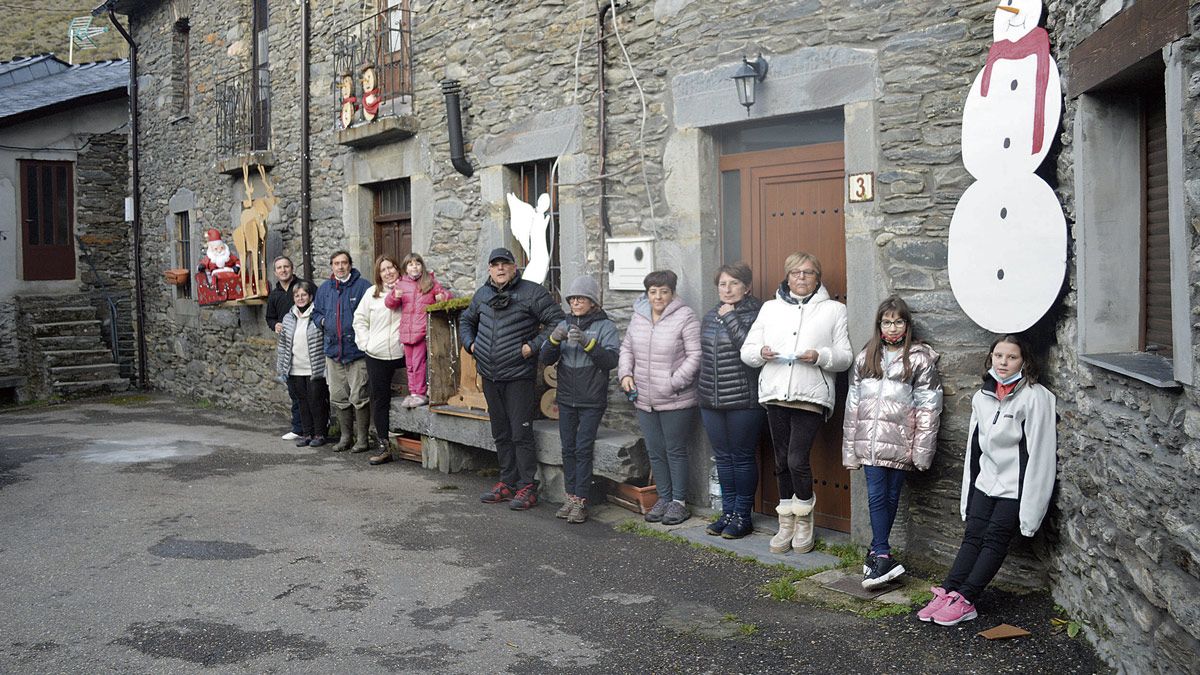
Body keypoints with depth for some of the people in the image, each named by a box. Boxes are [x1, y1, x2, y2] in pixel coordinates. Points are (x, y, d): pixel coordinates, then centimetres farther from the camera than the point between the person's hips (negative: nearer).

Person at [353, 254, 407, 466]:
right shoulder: (372, 293, 7)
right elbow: (360, 319, 13)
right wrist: (365, 343, 4)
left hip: (401, 353, -2)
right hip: (376, 356, 3)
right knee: (379, 400, 6)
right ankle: (384, 446, 13)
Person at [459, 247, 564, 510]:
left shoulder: (532, 293, -8)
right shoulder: (482, 294, 12)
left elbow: (556, 321, -11)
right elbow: (466, 320, 29)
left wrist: (534, 346, -16)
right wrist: (470, 343, 13)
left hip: (518, 377, -7)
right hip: (489, 376, 7)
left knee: (521, 434, -5)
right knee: (501, 434, 15)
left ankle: (527, 487, 4)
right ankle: (507, 482, 27)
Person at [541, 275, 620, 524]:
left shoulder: (605, 326, -4)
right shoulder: (564, 325, 10)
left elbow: (612, 360, -15)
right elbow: (546, 359, 5)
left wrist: (587, 342, -26)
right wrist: (554, 340, -14)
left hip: (592, 401, -5)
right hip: (566, 399, 5)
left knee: (583, 449, -6)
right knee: (568, 449, 7)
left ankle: (581, 501, -1)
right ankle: (571, 497, 16)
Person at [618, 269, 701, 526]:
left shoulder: (685, 317, -11)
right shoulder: (638, 316, 9)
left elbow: (695, 355, -14)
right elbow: (627, 348, 20)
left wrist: (674, 383, -19)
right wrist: (626, 374, 5)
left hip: (676, 401, -6)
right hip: (645, 400, 6)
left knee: (676, 450, 4)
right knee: (655, 451, 14)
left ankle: (679, 502, 17)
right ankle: (664, 498, 28)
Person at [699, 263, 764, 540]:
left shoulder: (756, 314, -8)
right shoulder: (710, 316, 13)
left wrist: (730, 318, -19)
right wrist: (704, 395, 20)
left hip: (744, 400, -6)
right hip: (712, 400, 7)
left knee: (743, 457, 2)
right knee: (723, 457, 13)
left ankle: (743, 516, 13)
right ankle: (728, 512, 23)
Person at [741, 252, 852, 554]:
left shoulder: (834, 310, 8)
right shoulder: (770, 308, 15)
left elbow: (845, 357, 4)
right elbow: (746, 350, 14)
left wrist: (820, 356, -15)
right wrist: (761, 352, -8)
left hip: (811, 395, -3)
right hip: (775, 393, 4)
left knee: (797, 459, -12)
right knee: (782, 461, 9)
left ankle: (804, 522, 11)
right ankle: (786, 525, 23)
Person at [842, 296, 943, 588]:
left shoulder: (921, 358, 1)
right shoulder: (865, 358, 12)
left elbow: (928, 407, -3)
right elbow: (853, 403, 13)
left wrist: (922, 450, -9)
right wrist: (850, 449, 9)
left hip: (900, 442, -2)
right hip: (870, 440, 2)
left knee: (891, 496, 6)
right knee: (877, 496, -5)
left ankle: (877, 551, 18)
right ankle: (883, 556, -3)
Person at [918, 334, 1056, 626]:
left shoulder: (1035, 397, -12)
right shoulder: (982, 397, 9)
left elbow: (1038, 451, -15)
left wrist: (1029, 503, -17)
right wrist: (968, 493, 13)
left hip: (1015, 487, -6)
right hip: (987, 481, 6)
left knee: (995, 539, -7)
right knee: (973, 536, -1)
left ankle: (965, 600, -7)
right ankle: (948, 592, -6)